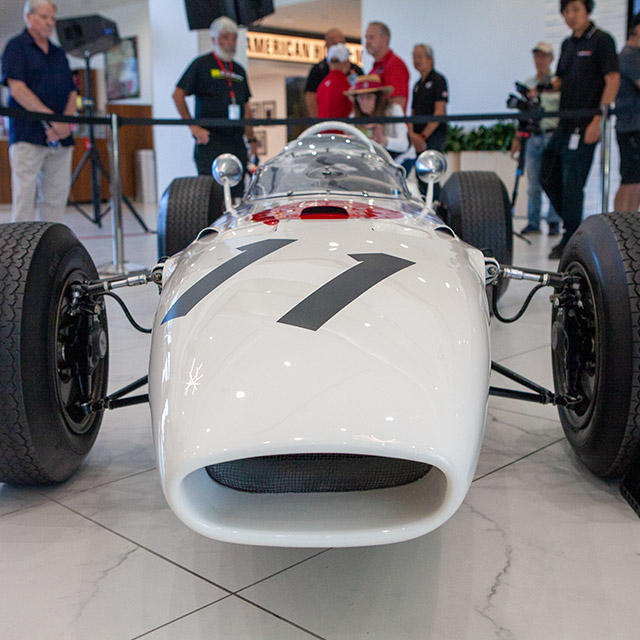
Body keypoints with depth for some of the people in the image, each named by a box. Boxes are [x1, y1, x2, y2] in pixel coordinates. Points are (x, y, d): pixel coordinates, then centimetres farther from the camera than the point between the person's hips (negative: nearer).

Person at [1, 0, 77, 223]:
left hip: (60, 138, 6)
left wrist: (65, 123, -6)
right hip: (28, 135, -5)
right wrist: (51, 118, -16)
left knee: (56, 199, 3)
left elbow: (72, 93, 14)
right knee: (25, 197, -7)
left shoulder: (59, 54, 21)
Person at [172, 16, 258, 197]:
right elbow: (178, 95, -3)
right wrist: (194, 127, -11)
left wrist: (251, 139, 16)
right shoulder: (202, 64, 2)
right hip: (210, 140, -6)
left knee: (237, 192, 4)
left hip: (236, 141, 6)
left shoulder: (239, 70, 20)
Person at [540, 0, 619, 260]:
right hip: (565, 124, 8)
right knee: (549, 178, 11)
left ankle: (570, 242, 2)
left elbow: (613, 80, -13)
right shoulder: (567, 44, 17)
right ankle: (573, 228, 24)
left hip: (585, 125, -8)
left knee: (572, 183, -7)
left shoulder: (601, 40, -6)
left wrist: (598, 120, -20)